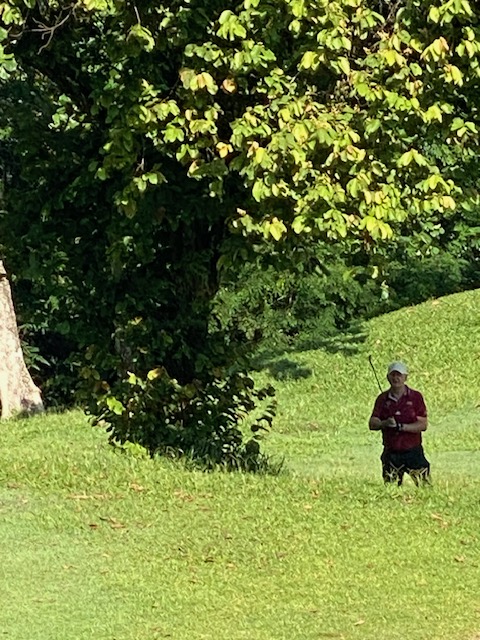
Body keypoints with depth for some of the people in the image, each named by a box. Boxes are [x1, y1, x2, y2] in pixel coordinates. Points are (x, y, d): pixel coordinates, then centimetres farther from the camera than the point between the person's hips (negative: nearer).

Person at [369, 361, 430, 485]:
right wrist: (385, 423, -22)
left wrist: (401, 426, -19)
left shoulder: (416, 397, 0)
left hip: (413, 452, -2)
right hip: (391, 453, 2)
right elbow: (372, 424, 0)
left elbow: (423, 425, -7)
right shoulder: (382, 399, 6)